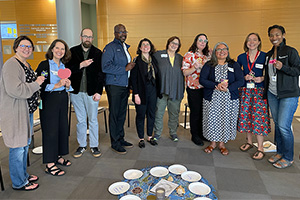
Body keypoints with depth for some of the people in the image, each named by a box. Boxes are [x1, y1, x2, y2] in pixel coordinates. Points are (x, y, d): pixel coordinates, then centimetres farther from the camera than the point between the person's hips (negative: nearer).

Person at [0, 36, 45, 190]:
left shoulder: (26, 65, 15)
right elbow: (14, 90, -28)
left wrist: (38, 82, 14)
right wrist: (36, 84, -18)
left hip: (27, 111, 10)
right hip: (15, 113, -10)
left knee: (25, 144, 20)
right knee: (18, 147, 1)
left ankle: (23, 175, 37)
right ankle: (19, 183, 16)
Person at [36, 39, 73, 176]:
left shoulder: (65, 66, 12)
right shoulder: (44, 65, -6)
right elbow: (39, 85, -14)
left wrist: (68, 85, -3)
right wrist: (56, 85, -21)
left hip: (63, 100, 6)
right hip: (49, 101, -6)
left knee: (62, 128, 9)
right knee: (50, 130, -2)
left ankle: (58, 156, 26)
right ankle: (49, 164, 7)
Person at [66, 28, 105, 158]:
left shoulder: (98, 53, 2)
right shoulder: (73, 51, 6)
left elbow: (100, 74, -1)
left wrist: (98, 92, -8)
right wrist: (81, 65, -16)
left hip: (92, 92, -1)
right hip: (76, 92, 1)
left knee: (93, 120, 7)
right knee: (80, 121, 11)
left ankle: (94, 146, 20)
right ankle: (81, 145, 25)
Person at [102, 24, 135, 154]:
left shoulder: (125, 47, 19)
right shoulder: (110, 47, -8)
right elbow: (105, 67, -19)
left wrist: (130, 66, 8)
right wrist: (125, 68, -16)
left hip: (125, 85, 8)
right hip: (114, 86, -8)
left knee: (122, 114, 13)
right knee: (114, 114, 0)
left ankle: (121, 139, 25)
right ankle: (115, 143, 10)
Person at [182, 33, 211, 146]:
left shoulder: (208, 55, 11)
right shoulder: (189, 55, -5)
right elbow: (185, 72, -9)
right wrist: (195, 67, -25)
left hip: (205, 88, 5)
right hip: (193, 88, -5)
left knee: (203, 111, 12)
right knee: (195, 112, 4)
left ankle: (201, 133, 29)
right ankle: (194, 135, 19)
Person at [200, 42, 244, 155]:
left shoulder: (234, 65, 6)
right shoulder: (209, 65, 4)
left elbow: (240, 81, -2)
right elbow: (202, 80, -6)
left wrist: (228, 88, -18)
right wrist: (216, 86, -19)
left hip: (229, 99, 0)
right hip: (212, 98, 0)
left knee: (226, 119, 5)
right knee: (212, 119, 4)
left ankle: (222, 143, 22)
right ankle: (213, 143, 22)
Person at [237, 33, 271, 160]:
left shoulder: (265, 56, -1)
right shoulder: (241, 57, 7)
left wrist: (262, 78, -13)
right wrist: (244, 77, -5)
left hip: (259, 91, -3)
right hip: (245, 90, 3)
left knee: (259, 117, -6)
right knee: (245, 115, 6)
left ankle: (260, 148, 4)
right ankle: (249, 142, 26)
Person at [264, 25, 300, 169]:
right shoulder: (269, 54, 15)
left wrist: (283, 67, -22)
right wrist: (266, 91, 16)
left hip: (288, 95, -6)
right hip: (272, 94, 6)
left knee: (284, 126, -8)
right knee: (277, 124, 11)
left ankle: (288, 157, 9)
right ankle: (279, 152, 24)